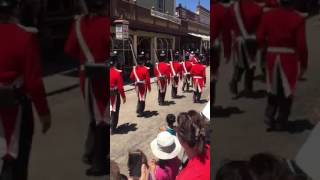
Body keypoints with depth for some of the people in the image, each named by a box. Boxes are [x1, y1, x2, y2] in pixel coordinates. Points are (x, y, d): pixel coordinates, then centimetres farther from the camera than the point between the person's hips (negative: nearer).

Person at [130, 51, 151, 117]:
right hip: (143, 85, -5)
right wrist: (149, 87, -5)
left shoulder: (134, 68, -2)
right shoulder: (145, 69, -16)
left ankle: (139, 110, 25)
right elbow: (147, 79, -15)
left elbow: (131, 77, 3)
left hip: (137, 85, 5)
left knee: (139, 97, 20)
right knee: (142, 98, 5)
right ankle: (140, 112, 8)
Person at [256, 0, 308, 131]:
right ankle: (281, 122, 15)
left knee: (274, 89, 19)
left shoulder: (268, 16, -1)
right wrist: (304, 64, -2)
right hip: (289, 57, -3)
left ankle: (269, 116, 11)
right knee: (287, 91, 10)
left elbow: (260, 38, -2)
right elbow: (301, 44, -11)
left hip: (272, 56, 3)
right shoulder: (298, 19, -9)